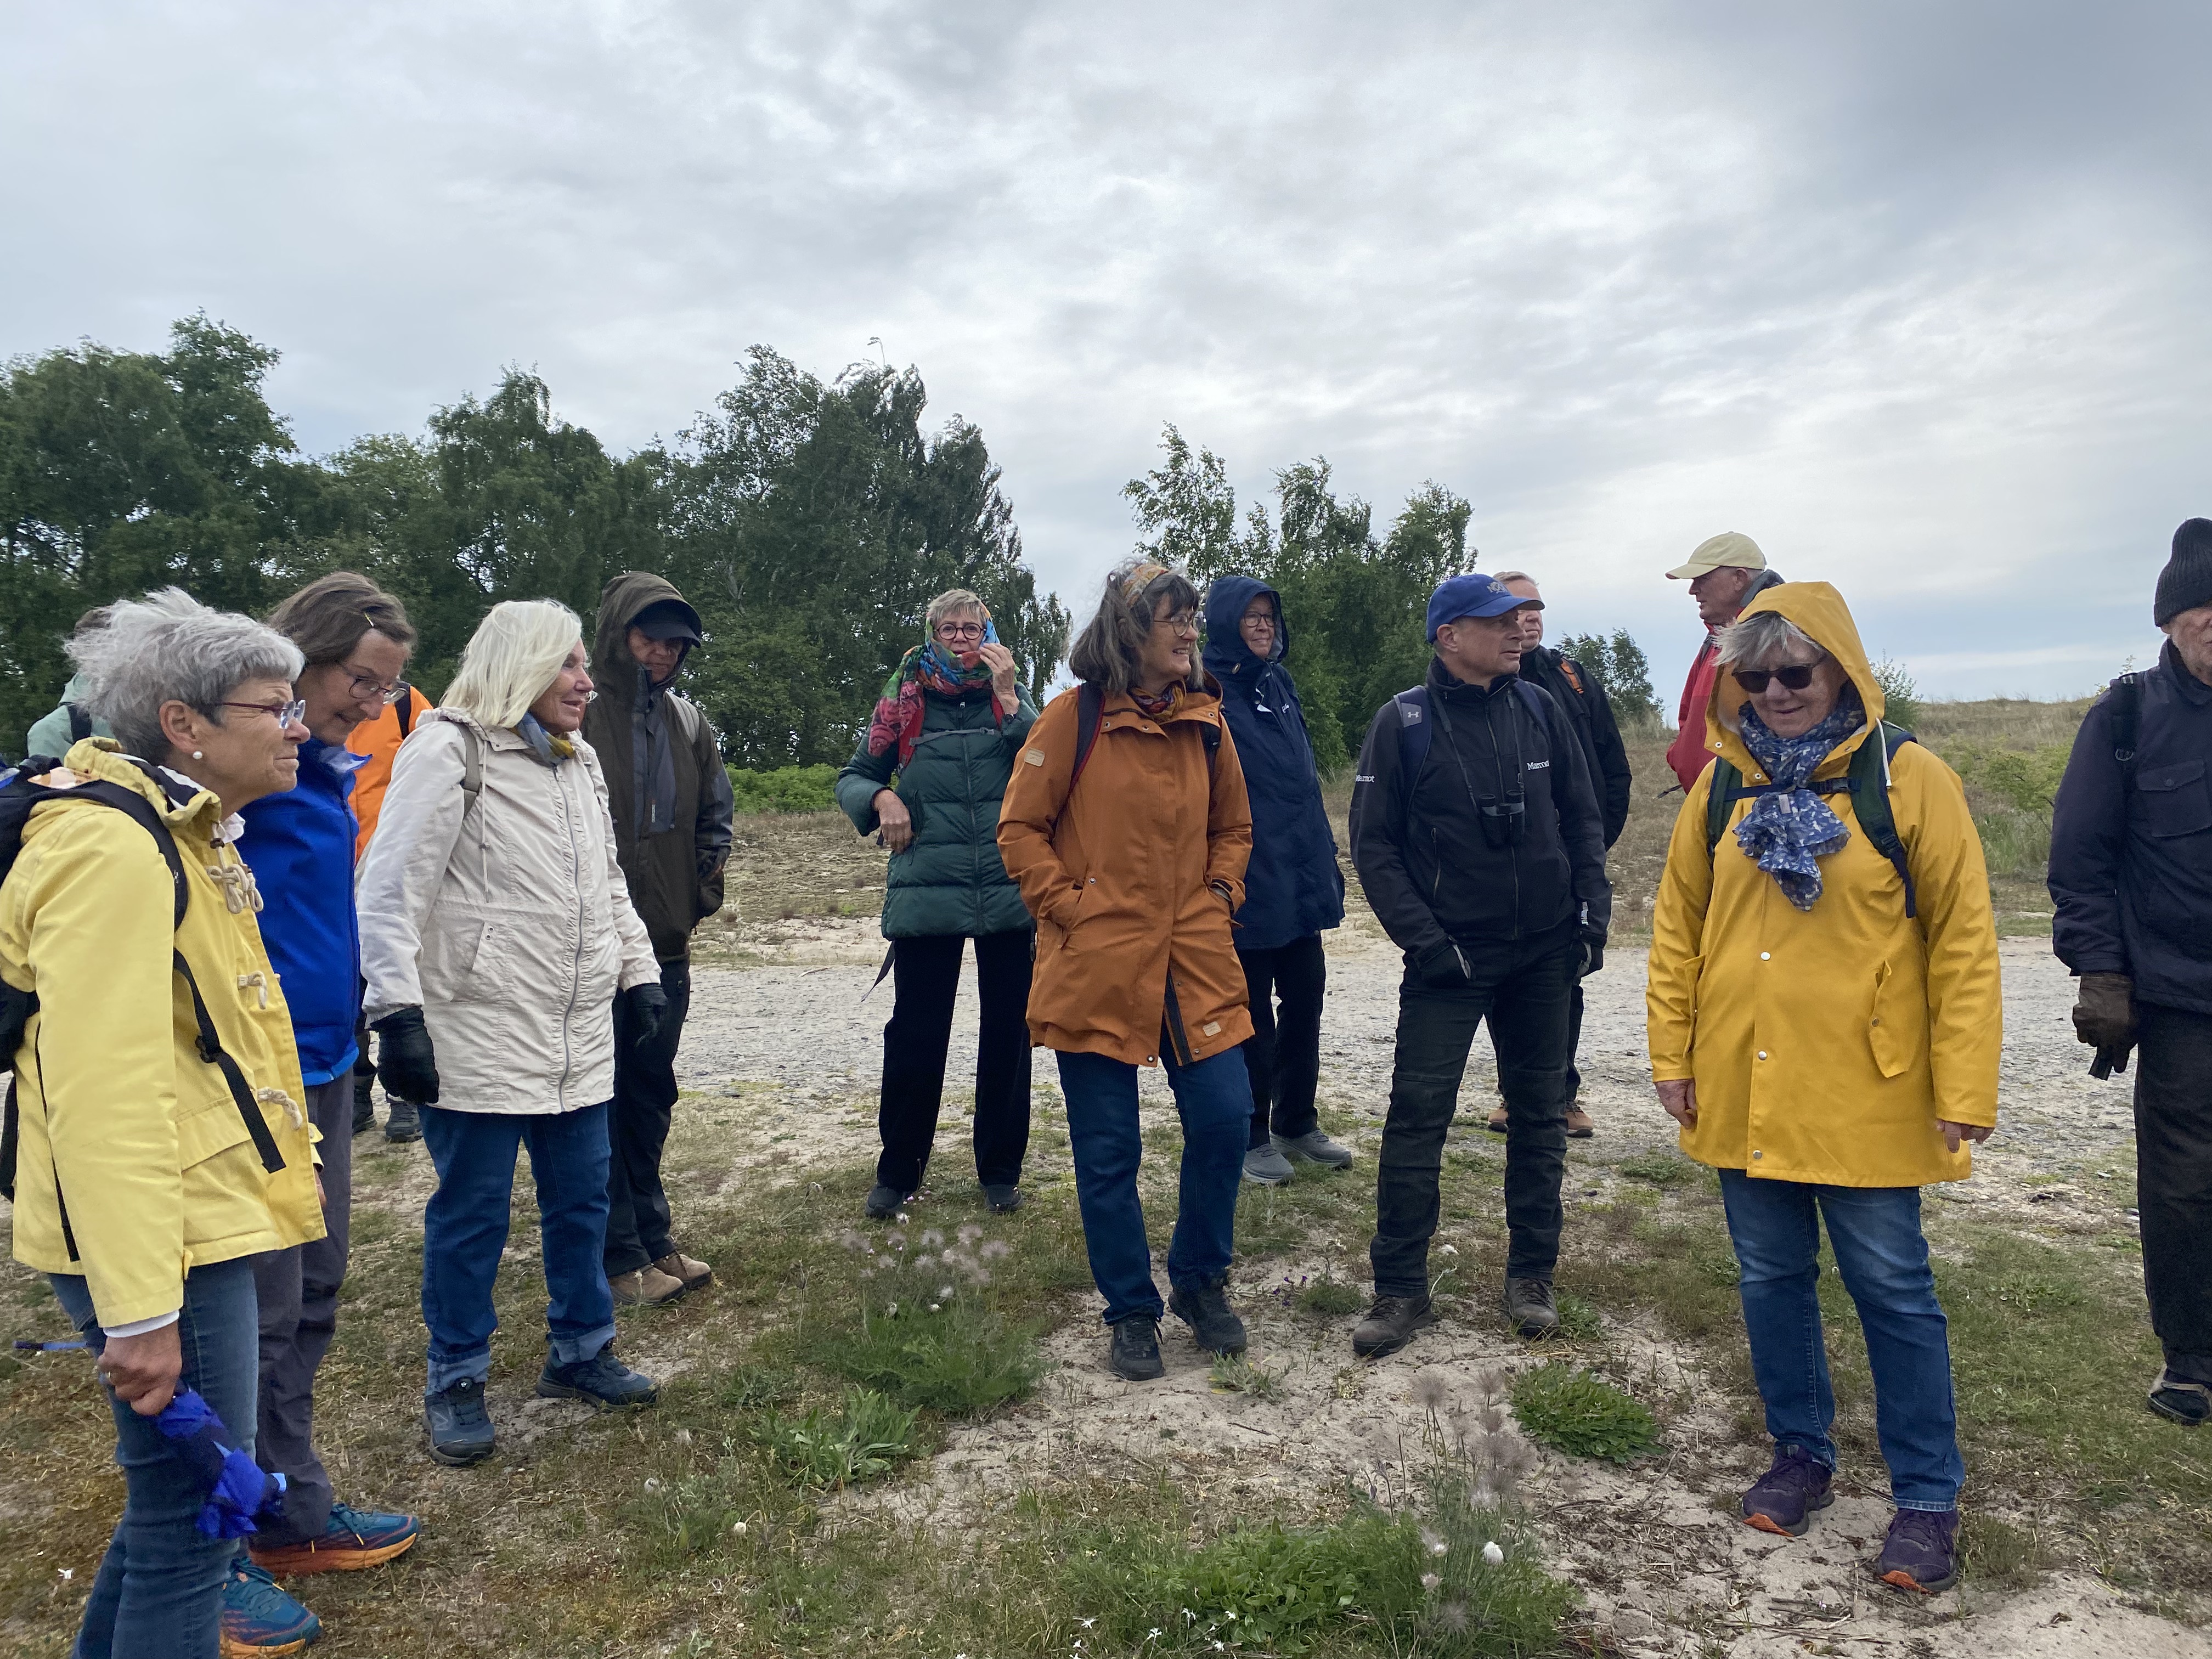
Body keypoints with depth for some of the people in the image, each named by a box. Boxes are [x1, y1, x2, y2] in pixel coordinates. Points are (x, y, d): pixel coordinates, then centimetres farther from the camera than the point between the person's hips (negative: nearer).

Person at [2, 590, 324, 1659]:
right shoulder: (112, 848, -20)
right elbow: (102, 1094, -26)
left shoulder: (184, 833, 13)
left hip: (201, 1220, 10)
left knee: (175, 1487, 22)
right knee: (191, 1515, 3)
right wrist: (140, 1311, -25)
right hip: (156, 1242, -10)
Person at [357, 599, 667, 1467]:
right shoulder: (448, 750, -10)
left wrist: (639, 969, 16)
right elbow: (392, 892, -14)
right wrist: (397, 1011, -19)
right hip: (480, 1036, -7)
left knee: (582, 1198, 15)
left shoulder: (580, 760, 14)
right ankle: (456, 1384, 22)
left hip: (580, 1036, 7)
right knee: (472, 1213, 5)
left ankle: (579, 1352, 32)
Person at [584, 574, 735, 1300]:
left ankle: (653, 1241, 29)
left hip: (666, 947, 6)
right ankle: (620, 1258, 15)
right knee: (599, 1106, 3)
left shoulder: (687, 722, 10)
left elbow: (715, 818, 18)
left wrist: (702, 892, 8)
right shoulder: (576, 712, -11)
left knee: (650, 1101, 16)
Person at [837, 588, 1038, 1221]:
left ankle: (1000, 1169, 23)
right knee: (915, 1032, 2)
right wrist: (881, 798, -10)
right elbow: (854, 776, 11)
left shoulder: (1012, 697, 8)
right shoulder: (905, 698, 6)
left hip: (1008, 890, 1)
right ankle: (898, 1170, 19)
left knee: (1006, 1030, 8)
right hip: (925, 892, -1)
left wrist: (1008, 699, -12)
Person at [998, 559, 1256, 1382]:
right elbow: (1020, 828, -2)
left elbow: (1233, 828, 19)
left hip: (1194, 962, 4)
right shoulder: (1073, 719, -5)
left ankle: (1200, 1281, 26)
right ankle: (1131, 1312, 24)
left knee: (1224, 1119, 1)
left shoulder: (1205, 721, 8)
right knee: (1107, 1151, 5)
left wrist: (1219, 897, 5)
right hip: (1096, 967, -3)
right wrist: (1068, 905, -10)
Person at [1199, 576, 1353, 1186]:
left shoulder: (1278, 687, 12)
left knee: (1305, 1002, 13)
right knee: (1252, 1013, 4)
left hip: (1298, 880, 7)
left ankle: (1297, 1123, 28)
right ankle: (1253, 1137, 19)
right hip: (1248, 885, -7)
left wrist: (1325, 861, 16)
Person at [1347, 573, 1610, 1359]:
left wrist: (1592, 915, 2)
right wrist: (1425, 941, -13)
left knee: (1540, 1113, 11)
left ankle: (1532, 1275, 26)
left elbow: (1582, 818, 11)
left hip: (1545, 955, 4)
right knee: (1416, 1117, -5)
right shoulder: (1403, 722, -7)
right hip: (1450, 959, -4)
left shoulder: (1540, 709, 4)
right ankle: (1401, 1291, 7)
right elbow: (1374, 845, -6)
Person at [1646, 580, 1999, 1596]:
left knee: (1892, 1292, 7)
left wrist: (1964, 1095, -10)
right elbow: (1677, 926, 7)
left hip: (1865, 1100, -4)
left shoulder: (1909, 781, -7)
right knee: (1772, 1280, 15)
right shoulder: (1722, 784, 4)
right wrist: (1673, 1055, 4)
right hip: (1743, 1094, 4)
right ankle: (1801, 1454, 34)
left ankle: (1926, 1496, 24)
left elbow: (1962, 944, -8)